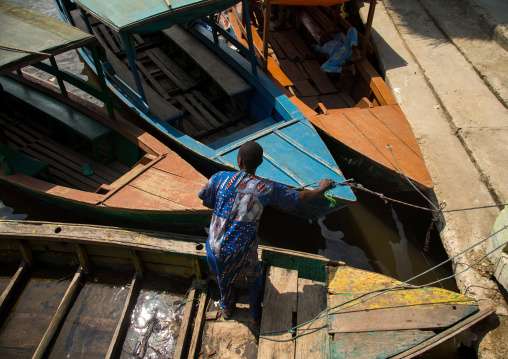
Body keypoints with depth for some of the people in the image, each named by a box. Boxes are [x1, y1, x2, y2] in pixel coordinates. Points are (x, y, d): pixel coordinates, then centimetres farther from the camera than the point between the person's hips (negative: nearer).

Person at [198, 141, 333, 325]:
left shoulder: (220, 178, -14)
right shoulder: (267, 188, -15)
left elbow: (206, 202, 2)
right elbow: (300, 197, -4)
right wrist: (320, 189, 15)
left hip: (215, 246, 2)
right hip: (242, 251, -2)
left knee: (223, 275, 33)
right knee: (253, 276, 30)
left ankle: (226, 308, 58)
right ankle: (255, 314, 48)